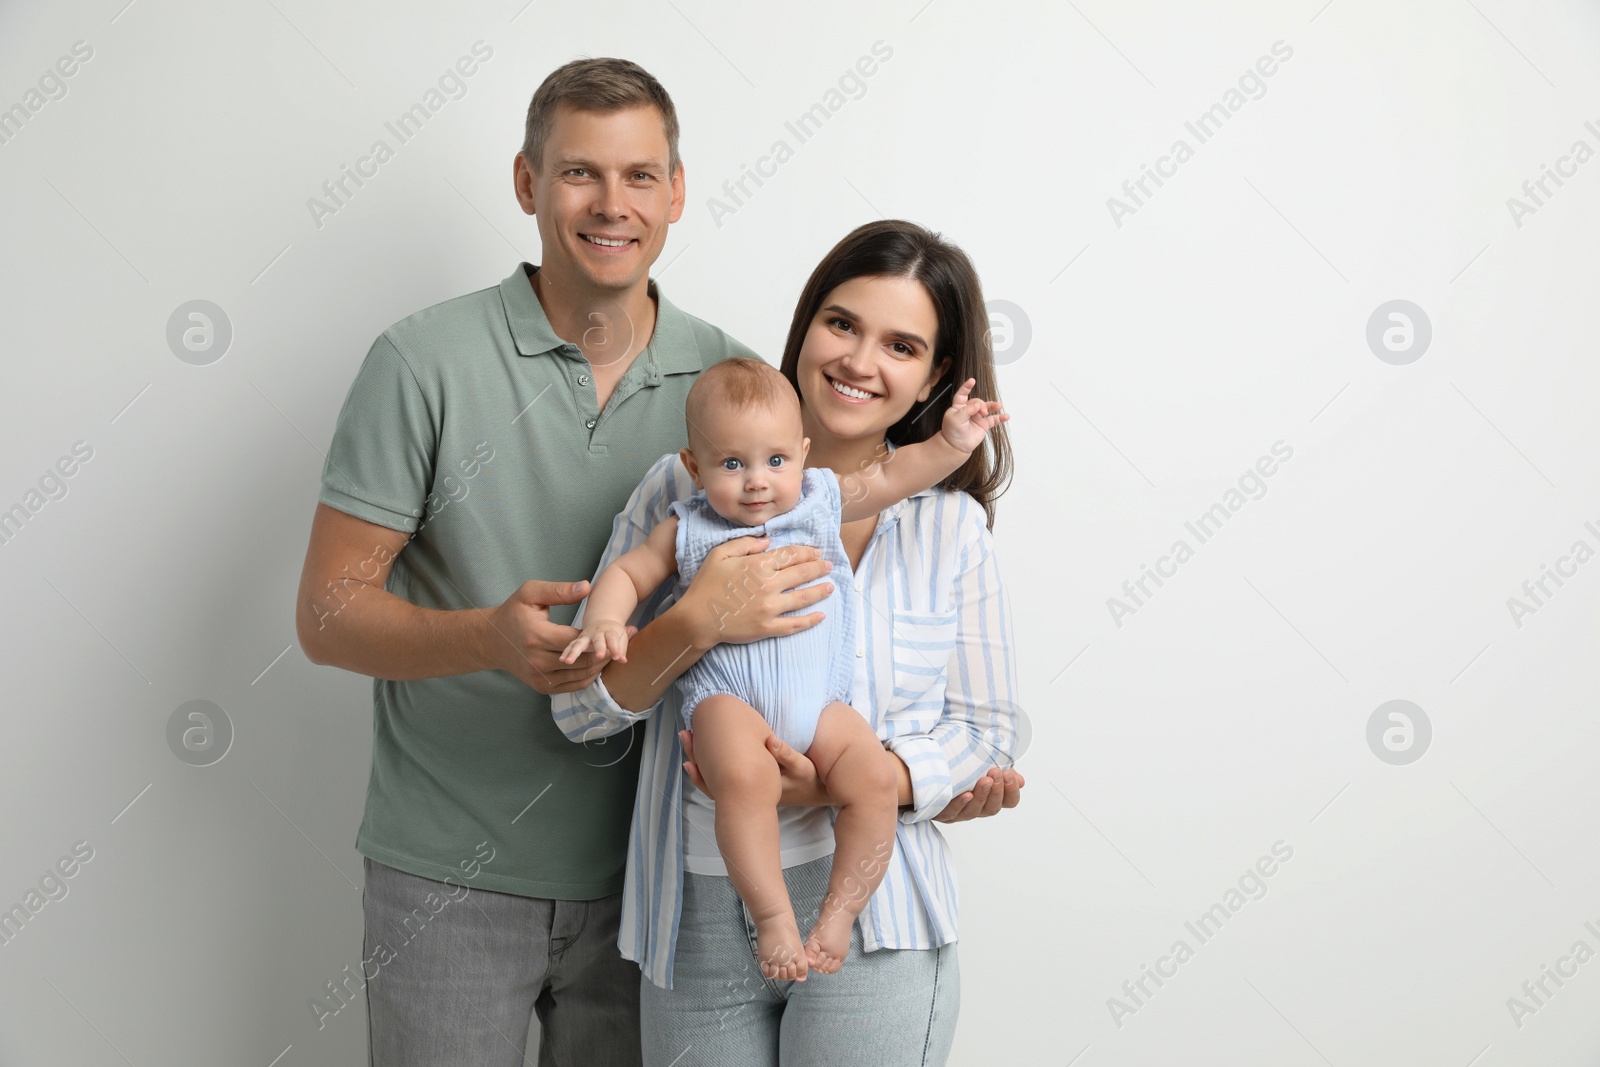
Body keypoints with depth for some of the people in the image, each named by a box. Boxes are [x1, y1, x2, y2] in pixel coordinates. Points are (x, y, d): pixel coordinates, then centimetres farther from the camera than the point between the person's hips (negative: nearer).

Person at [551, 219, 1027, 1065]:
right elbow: (579, 710, 0)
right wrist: (697, 623, -18)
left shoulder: (951, 524, 2)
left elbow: (990, 730, 2)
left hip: (871, 915, 0)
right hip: (696, 922, 1)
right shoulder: (686, 490, 1)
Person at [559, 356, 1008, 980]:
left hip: (819, 700, 3)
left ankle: (840, 909, -4)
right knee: (744, 778, -34)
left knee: (875, 778, -20)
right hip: (727, 696, -3)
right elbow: (628, 573, 13)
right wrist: (604, 622, -6)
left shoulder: (821, 501, 13)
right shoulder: (687, 530, 9)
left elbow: (891, 478, 21)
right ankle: (773, 915, -21)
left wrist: (950, 443, 10)